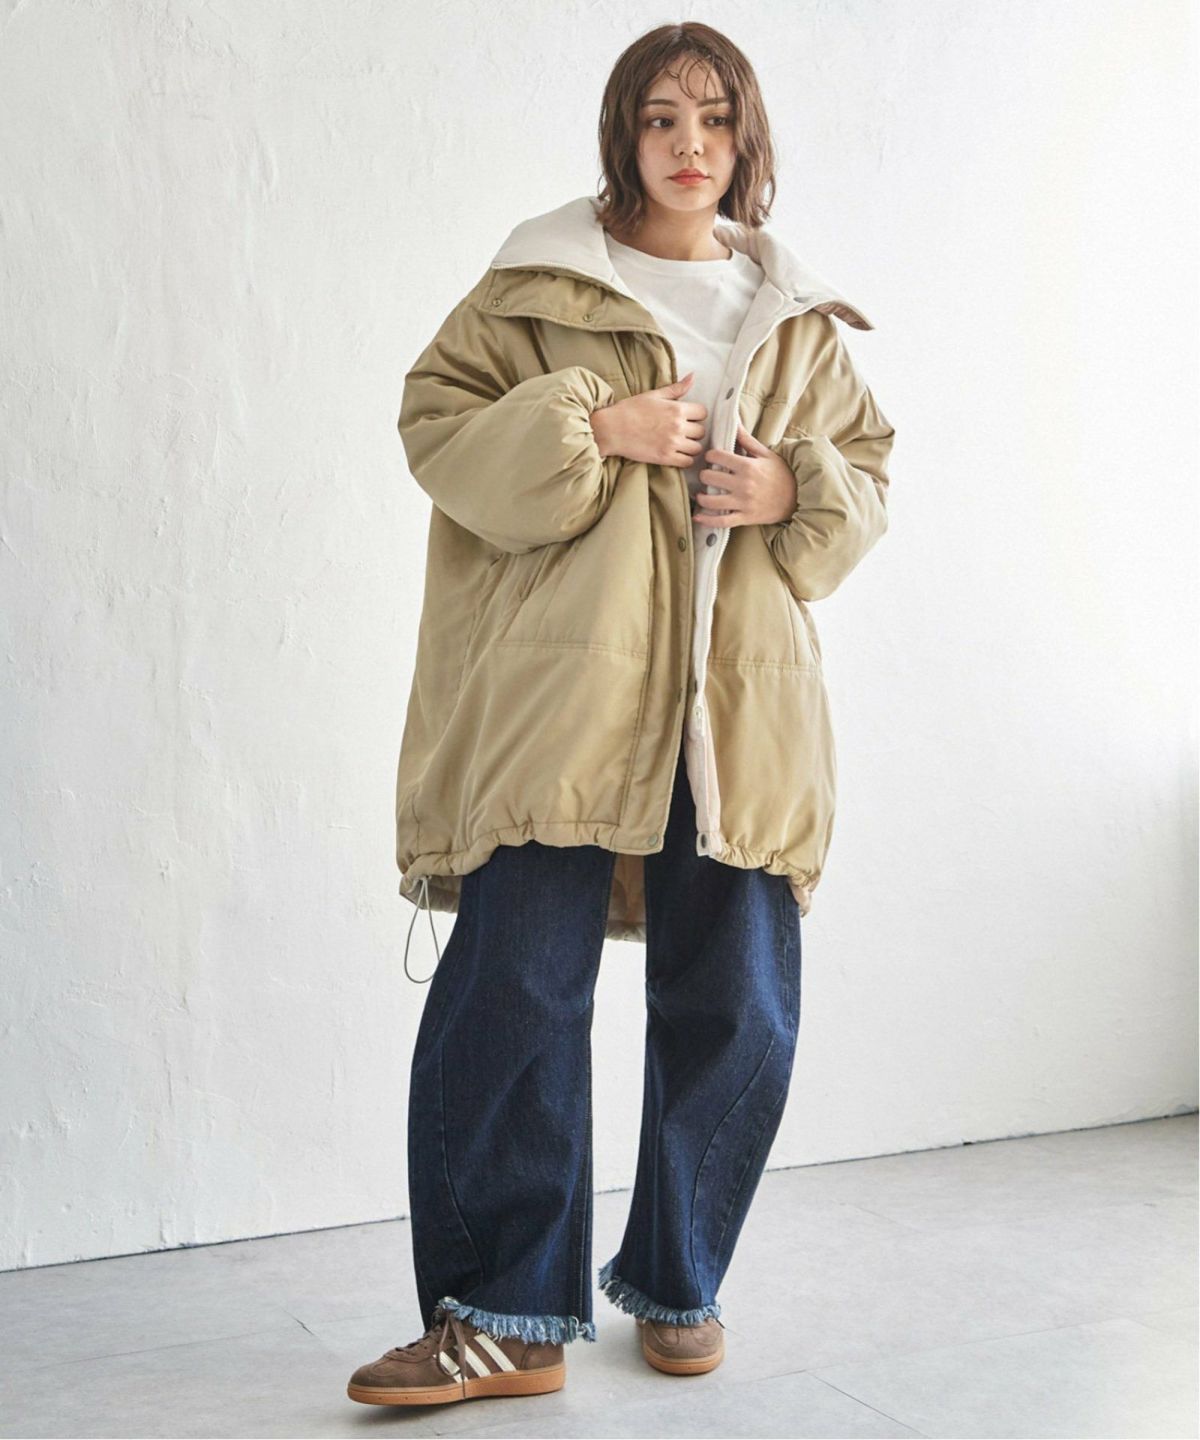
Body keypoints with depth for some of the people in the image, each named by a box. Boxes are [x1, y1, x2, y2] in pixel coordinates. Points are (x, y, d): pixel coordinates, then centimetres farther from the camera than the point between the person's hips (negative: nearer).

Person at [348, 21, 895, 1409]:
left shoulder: (800, 319, 17)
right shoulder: (538, 284, 6)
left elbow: (867, 470, 21)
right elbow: (434, 417, 2)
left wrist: (793, 490, -1)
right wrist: (593, 424, -10)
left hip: (736, 705, 4)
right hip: (563, 689, -3)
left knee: (735, 1009, 5)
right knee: (512, 986, -8)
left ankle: (678, 1283, 25)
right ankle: (508, 1316, 4)